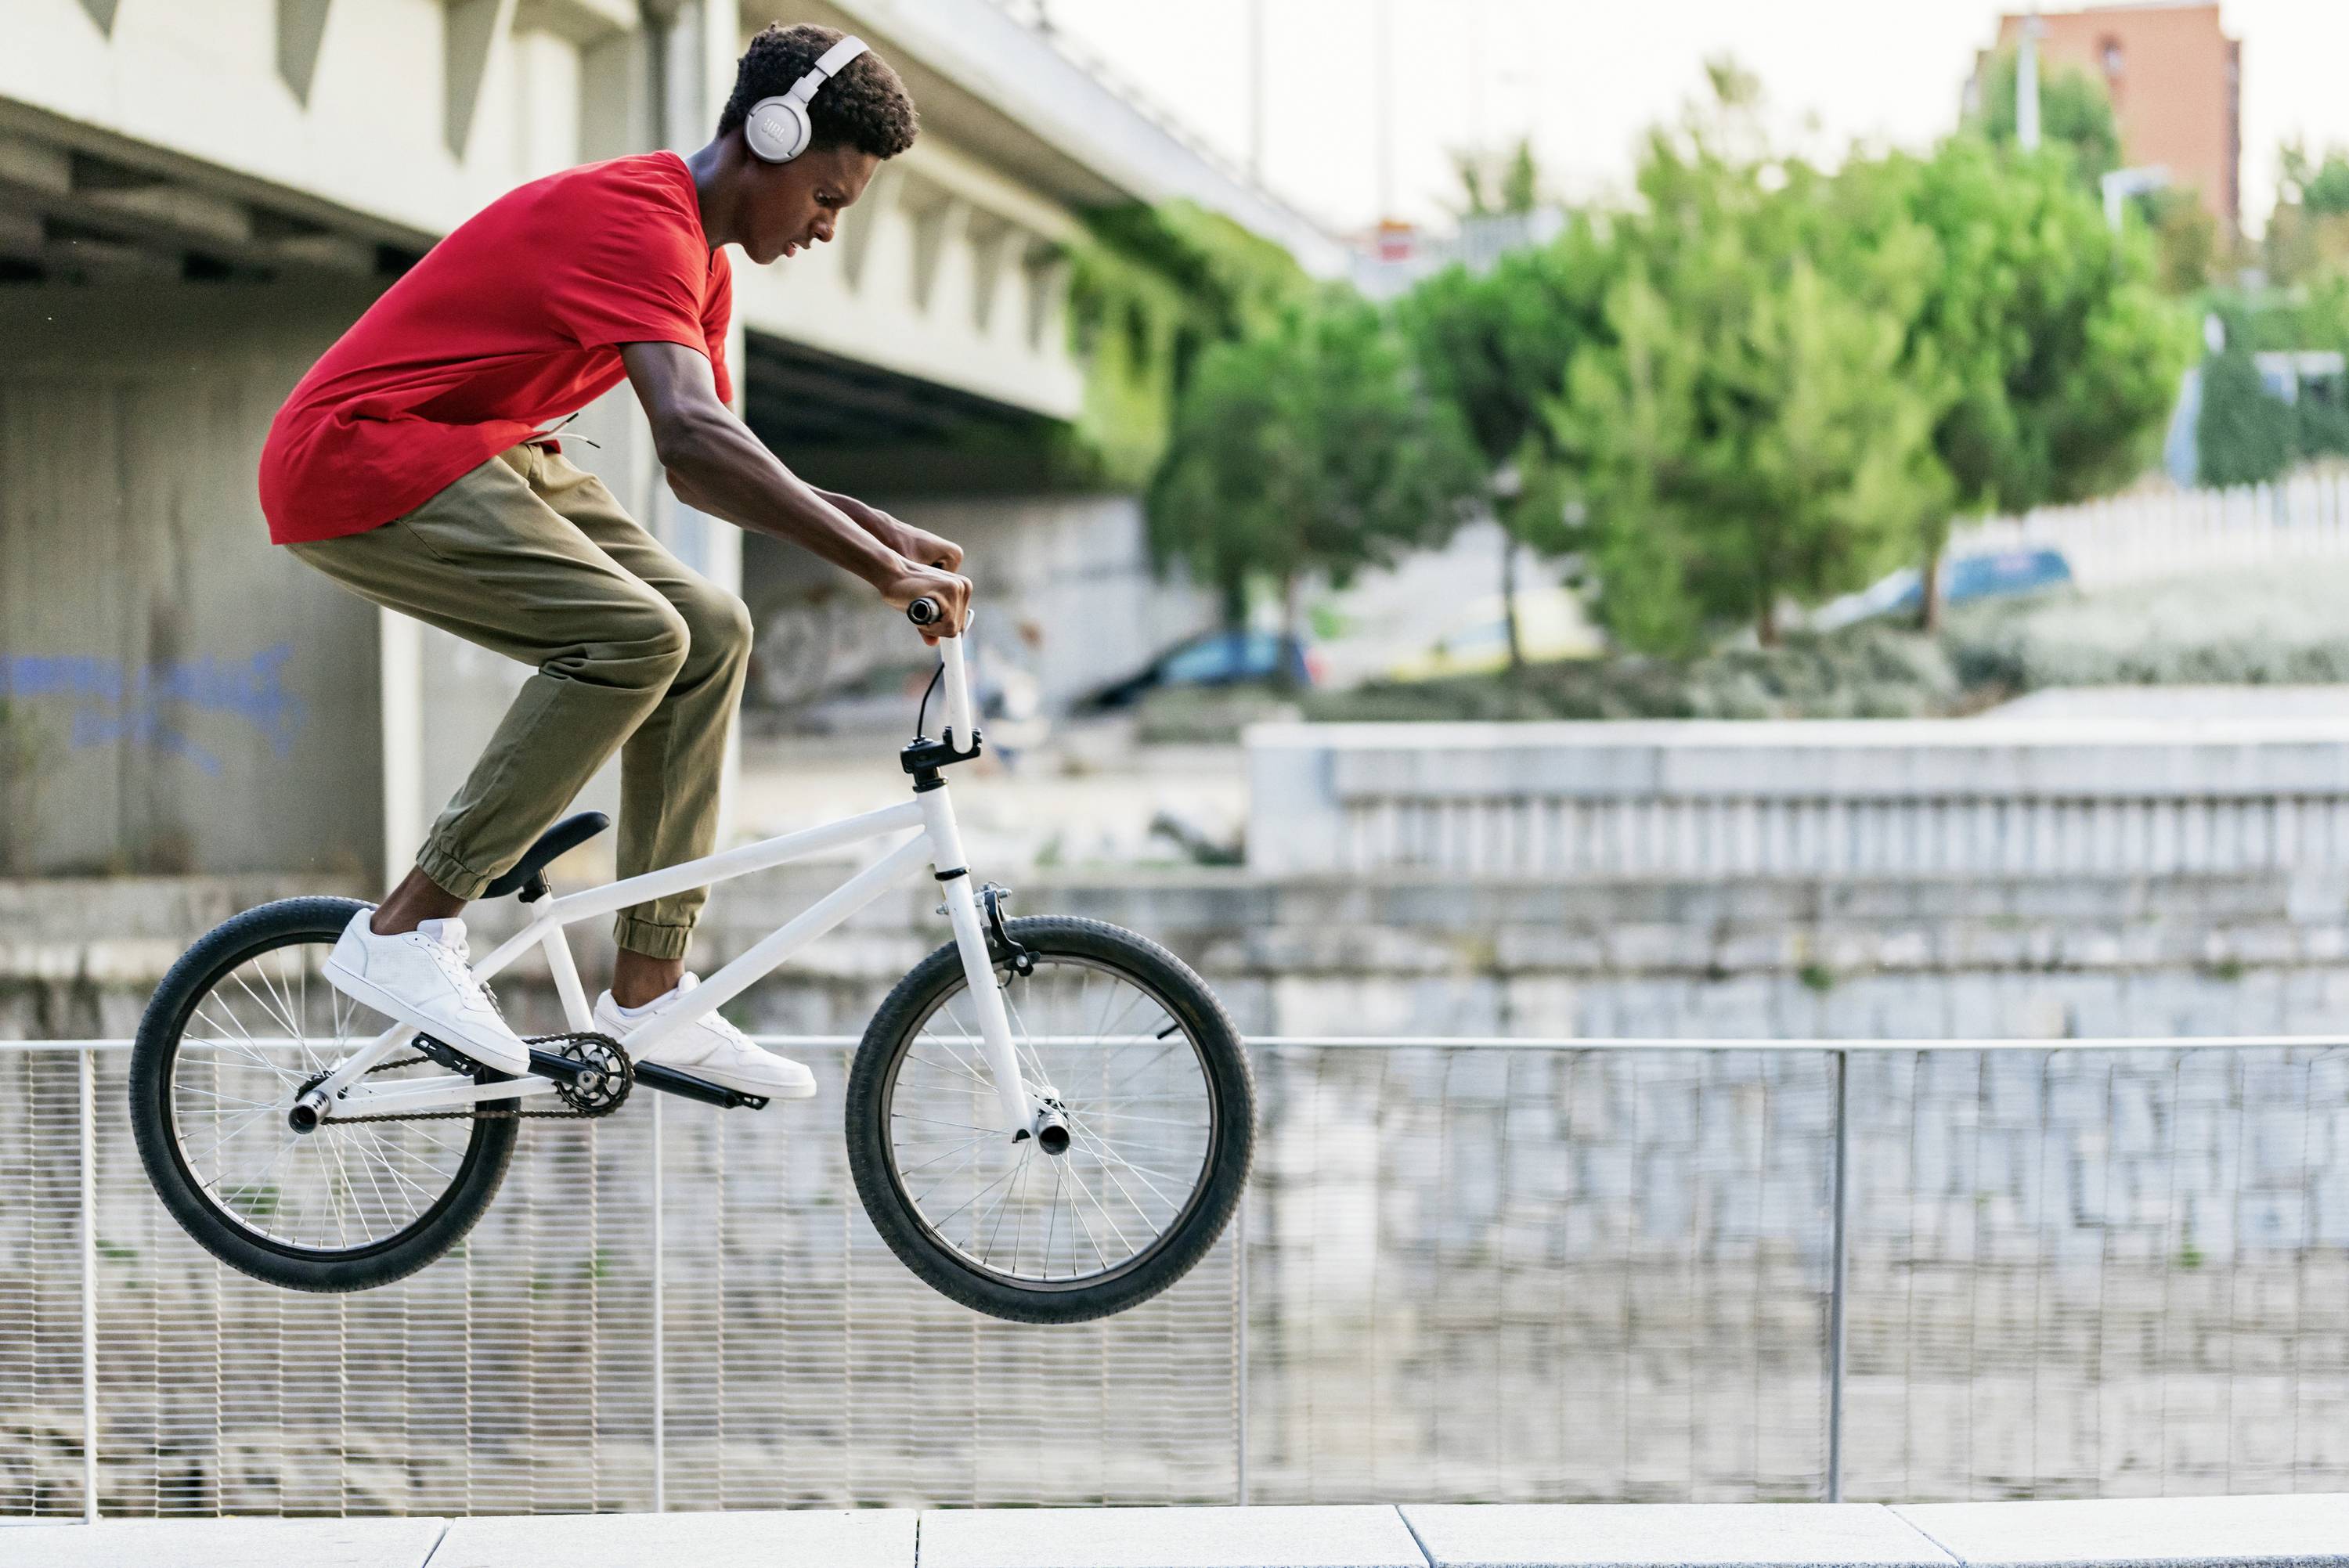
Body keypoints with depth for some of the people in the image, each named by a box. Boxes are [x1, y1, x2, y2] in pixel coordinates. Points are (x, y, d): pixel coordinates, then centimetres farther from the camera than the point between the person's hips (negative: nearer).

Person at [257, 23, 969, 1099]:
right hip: (358, 462, -10)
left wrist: (887, 534, 2)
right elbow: (693, 442, -37)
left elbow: (711, 466, 16)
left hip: (477, 460, 10)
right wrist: (877, 568, -38)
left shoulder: (696, 259, 11)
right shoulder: (637, 223, -22)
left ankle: (646, 993, 2)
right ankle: (406, 932, -18)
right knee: (633, 637, -25)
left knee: (710, 635, 1)